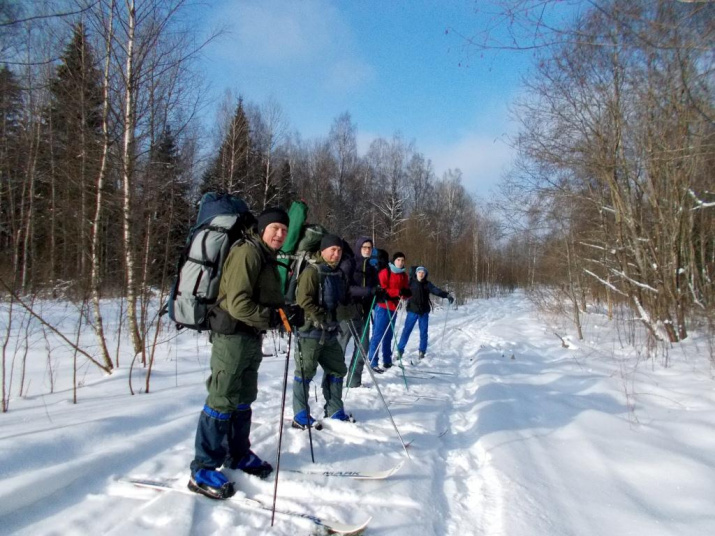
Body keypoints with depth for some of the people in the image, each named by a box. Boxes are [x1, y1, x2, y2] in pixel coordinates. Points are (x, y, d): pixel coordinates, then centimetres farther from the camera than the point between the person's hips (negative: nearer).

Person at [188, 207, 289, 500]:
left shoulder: (266, 257, 16)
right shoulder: (247, 253, -15)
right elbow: (238, 303, -23)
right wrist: (274, 317, -24)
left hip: (251, 336, 10)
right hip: (233, 334, -10)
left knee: (243, 399, 17)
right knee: (222, 400, -5)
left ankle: (238, 454, 31)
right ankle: (203, 469, 5)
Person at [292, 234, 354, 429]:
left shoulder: (338, 273, 14)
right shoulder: (312, 271, -11)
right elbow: (303, 299, -20)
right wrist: (322, 316, -21)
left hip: (330, 332, 8)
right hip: (311, 330, -8)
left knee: (337, 369, 14)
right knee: (305, 372, -2)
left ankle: (334, 411, 27)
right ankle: (300, 416, 9)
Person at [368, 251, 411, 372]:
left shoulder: (404, 276, 12)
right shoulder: (385, 272, -7)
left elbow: (406, 293, 13)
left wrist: (406, 293, -11)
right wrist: (398, 292, -24)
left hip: (393, 308, 7)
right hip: (383, 307, -6)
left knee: (388, 335, 13)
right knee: (378, 335, -7)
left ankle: (387, 361, 20)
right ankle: (373, 362, -6)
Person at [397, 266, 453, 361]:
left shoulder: (427, 284, 2)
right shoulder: (411, 282, -2)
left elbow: (436, 290, -9)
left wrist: (447, 295, -23)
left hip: (424, 311, 2)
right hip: (412, 310, -2)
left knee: (423, 332, 8)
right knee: (406, 330, -1)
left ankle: (422, 351, 21)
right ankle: (400, 349, 9)